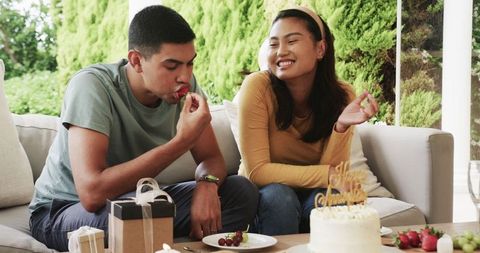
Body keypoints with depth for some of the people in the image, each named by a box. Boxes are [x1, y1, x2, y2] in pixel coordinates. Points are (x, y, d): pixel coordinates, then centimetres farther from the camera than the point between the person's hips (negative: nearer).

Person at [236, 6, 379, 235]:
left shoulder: (342, 96, -12)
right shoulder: (257, 87, -20)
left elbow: (332, 170, -14)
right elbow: (256, 171, -22)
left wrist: (341, 126, -31)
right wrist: (329, 174, -30)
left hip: (310, 196, 2)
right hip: (262, 196, -1)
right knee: (279, 195, -33)